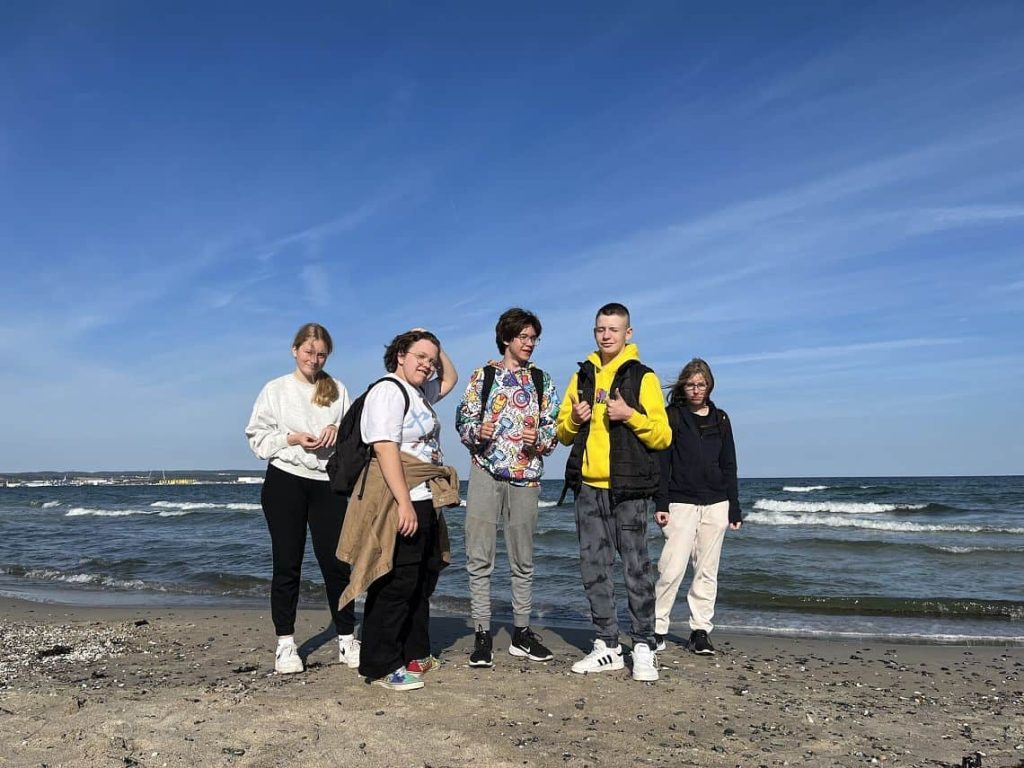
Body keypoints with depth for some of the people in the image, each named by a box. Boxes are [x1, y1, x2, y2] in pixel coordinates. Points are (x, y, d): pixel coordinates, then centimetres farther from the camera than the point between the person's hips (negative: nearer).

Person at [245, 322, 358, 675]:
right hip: (285, 481, -1)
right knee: (287, 564, 4)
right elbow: (258, 437, 1)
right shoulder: (275, 389, 6)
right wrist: (293, 439, -13)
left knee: (336, 561, 2)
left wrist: (338, 432, -9)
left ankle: (347, 640, 13)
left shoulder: (338, 389, 11)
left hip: (329, 482, 1)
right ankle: (285, 645, 14)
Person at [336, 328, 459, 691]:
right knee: (397, 583, -7)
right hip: (399, 502, -10)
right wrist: (404, 503, -25)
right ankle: (381, 666, 3)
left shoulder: (419, 392, 18)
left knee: (423, 581, 15)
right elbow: (385, 448, -20)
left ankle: (415, 654, 27)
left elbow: (450, 378, 37)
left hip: (425, 502, 10)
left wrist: (437, 348, 19)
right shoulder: (388, 390, -10)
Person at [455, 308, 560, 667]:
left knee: (523, 560, 9)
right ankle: (482, 634, 7)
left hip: (525, 476, 2)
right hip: (485, 472, -2)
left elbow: (553, 429, 10)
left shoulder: (542, 381, 11)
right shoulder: (482, 376, 7)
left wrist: (538, 439, -11)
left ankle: (521, 633, 20)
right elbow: (463, 421, 5)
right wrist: (478, 432, -16)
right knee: (479, 558, -2)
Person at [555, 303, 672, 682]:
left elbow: (663, 436, -4)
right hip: (588, 487, 5)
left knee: (636, 568, -2)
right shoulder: (582, 376, 14)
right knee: (594, 568, 8)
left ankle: (644, 648, 9)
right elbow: (563, 432, 18)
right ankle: (608, 646, 18)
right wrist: (574, 419, -3)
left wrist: (631, 415, -18)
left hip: (628, 489, -4)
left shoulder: (643, 377, 1)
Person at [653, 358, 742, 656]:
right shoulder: (672, 416, 2)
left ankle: (700, 631, 14)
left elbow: (729, 466, 13)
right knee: (672, 568, -10)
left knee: (707, 571, 6)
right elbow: (662, 462, -2)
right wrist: (661, 504, -9)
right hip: (681, 503, -3)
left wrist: (734, 509, 10)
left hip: (715, 504, 4)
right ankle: (657, 628, 1)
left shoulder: (720, 419, 12)